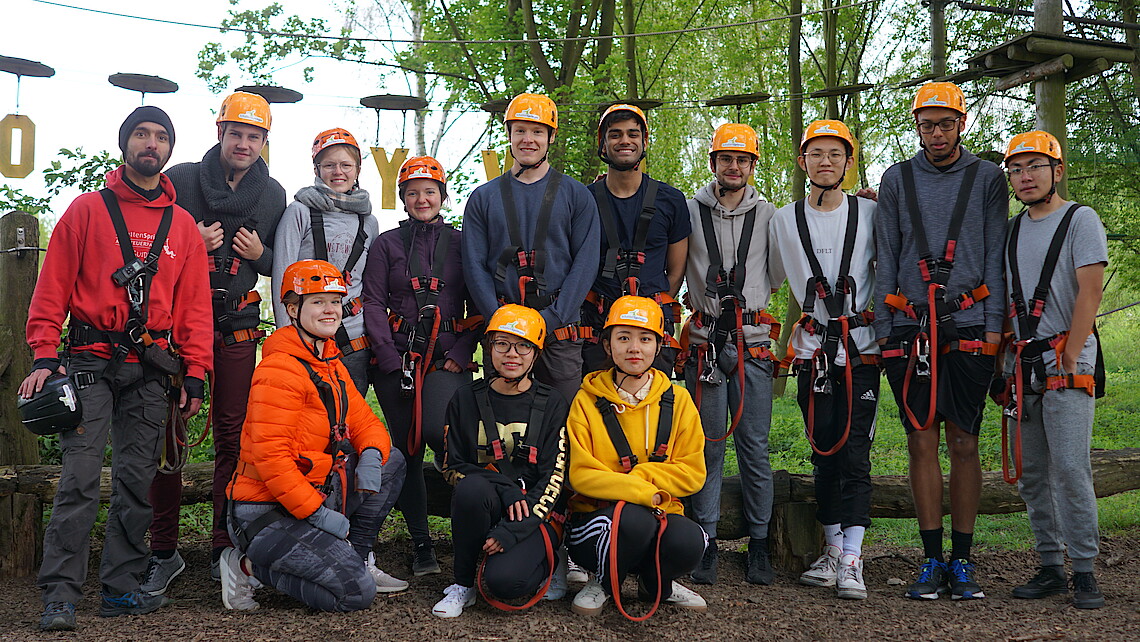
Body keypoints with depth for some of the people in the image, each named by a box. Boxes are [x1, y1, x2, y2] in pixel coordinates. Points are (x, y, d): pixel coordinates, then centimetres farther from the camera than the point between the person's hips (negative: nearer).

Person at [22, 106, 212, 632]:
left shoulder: (182, 225, 13)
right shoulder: (88, 209, 5)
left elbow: (194, 305, 12)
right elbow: (53, 287, 1)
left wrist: (195, 374, 6)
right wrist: (45, 356, -9)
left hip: (150, 371, 3)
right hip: (91, 363, -3)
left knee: (137, 481, 4)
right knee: (81, 478, -9)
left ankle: (120, 588, 11)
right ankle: (60, 595, -5)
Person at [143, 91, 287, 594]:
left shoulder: (273, 195, 10)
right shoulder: (180, 180, 1)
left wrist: (261, 254, -3)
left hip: (238, 331, 2)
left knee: (232, 435, 3)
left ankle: (225, 548, 13)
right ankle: (164, 552, 7)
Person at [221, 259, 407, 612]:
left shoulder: (332, 365, 14)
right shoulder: (280, 370, -18)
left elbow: (366, 422, 15)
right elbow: (270, 456, -24)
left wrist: (371, 455, -9)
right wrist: (318, 513, -23)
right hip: (268, 512, -9)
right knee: (356, 593, -16)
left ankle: (356, 560, 11)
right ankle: (250, 566, -1)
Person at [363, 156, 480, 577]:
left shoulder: (462, 243, 10)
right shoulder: (387, 244, 10)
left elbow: (477, 306, 8)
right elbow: (374, 304, 3)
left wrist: (461, 355, -6)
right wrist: (391, 360, -9)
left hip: (448, 358, -1)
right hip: (397, 358, 2)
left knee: (438, 430, -24)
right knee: (406, 449, 2)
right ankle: (420, 543, 13)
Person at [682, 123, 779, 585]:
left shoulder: (769, 216, 10)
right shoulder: (689, 212, 7)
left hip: (753, 343, 1)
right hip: (704, 342, 0)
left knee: (754, 447, 2)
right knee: (708, 445, 1)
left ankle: (759, 544, 11)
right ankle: (706, 542, 8)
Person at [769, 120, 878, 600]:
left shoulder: (870, 214, 4)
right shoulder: (784, 221, 8)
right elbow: (768, 284, 18)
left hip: (861, 348, -2)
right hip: (812, 351, 2)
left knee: (855, 451, -7)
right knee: (823, 451, 6)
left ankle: (852, 561, -7)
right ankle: (833, 550, 15)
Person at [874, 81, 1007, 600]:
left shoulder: (986, 178, 8)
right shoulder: (897, 180, 11)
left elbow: (996, 257, 4)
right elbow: (885, 260, 10)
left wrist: (993, 326, -5)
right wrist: (882, 332, 4)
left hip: (968, 326, -1)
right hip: (910, 328, 1)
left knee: (964, 444, 1)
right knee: (922, 442, 2)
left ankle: (962, 561, 9)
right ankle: (932, 561, 9)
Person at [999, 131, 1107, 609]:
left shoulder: (1081, 220, -1)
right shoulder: (1010, 231, 17)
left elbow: (1090, 291, -9)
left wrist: (1069, 359, -13)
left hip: (1067, 364, -6)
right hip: (1023, 367, 6)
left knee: (1069, 468, -12)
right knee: (1032, 475, 6)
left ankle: (1084, 572, -5)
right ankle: (1051, 567, 13)